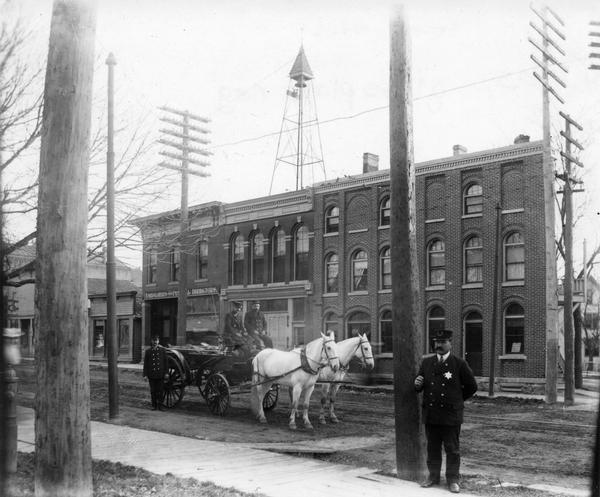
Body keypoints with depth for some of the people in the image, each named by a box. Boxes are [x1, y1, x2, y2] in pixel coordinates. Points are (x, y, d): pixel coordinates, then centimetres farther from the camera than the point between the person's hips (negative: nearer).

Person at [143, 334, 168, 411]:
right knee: (153, 391, 5)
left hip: (160, 374, 0)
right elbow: (145, 363, 5)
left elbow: (165, 362, 6)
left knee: (160, 390, 1)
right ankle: (154, 405, 15)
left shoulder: (162, 350, 4)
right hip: (151, 375, 0)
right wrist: (145, 374, 0)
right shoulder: (148, 351, 4)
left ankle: (160, 405, 10)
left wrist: (166, 372, 1)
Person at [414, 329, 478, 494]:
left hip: (451, 414, -3)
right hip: (430, 414, 3)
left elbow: (472, 387, 4)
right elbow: (419, 387, 12)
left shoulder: (459, 364, -4)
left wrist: (458, 399, 9)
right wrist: (417, 384, -10)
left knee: (452, 449, 5)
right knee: (432, 448, 12)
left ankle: (453, 479, 15)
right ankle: (433, 476, 25)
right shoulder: (426, 362, 6)